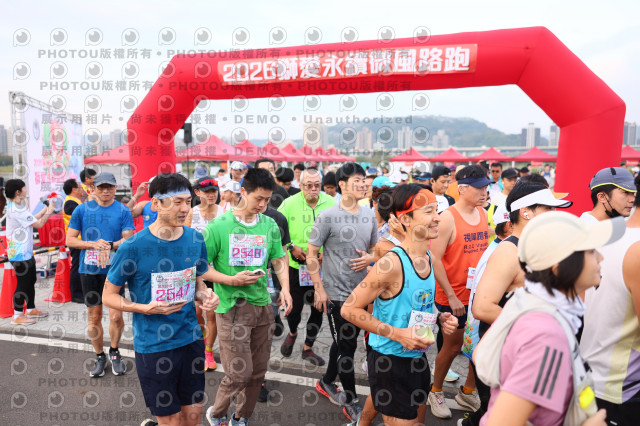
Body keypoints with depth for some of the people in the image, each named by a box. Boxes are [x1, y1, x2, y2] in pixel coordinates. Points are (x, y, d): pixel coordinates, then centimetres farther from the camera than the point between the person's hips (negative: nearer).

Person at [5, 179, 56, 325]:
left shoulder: (16, 206, 11)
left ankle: (31, 309, 31)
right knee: (22, 283, -2)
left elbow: (32, 219, 13)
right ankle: (17, 316, 10)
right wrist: (49, 212, -2)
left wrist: (45, 209, 12)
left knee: (31, 280, 18)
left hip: (25, 252, 10)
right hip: (19, 254, -10)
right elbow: (38, 224, -17)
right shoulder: (17, 209, -21)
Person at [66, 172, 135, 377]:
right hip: (89, 270, 2)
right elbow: (70, 240, 2)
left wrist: (109, 246, -24)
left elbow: (128, 239, -6)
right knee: (94, 316, 11)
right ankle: (99, 356, 29)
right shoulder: (82, 209, 3)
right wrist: (94, 244, -14)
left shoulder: (123, 211, 0)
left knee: (116, 316, -3)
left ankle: (114, 352, 23)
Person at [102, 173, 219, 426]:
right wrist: (146, 308, -20)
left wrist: (205, 296, -9)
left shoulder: (195, 240, -2)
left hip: (191, 339, 4)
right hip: (153, 346, -4)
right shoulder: (133, 248, -15)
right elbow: (108, 296, -4)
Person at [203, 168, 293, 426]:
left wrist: (285, 289, -5)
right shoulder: (218, 226, -8)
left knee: (258, 372, 13)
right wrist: (232, 280, -18)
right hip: (232, 308, -4)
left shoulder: (270, 225, 4)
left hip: (262, 306, 5)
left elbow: (279, 260, 11)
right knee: (239, 373, -3)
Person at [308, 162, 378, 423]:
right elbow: (311, 255, -9)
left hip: (361, 291, 6)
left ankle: (327, 383, 42)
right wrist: (319, 289, -12)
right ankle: (351, 402, 23)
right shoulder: (327, 217, -12)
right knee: (346, 346, 4)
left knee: (345, 343, 19)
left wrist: (370, 258, -8)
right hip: (336, 293, -6)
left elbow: (375, 248, 15)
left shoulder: (369, 215, 3)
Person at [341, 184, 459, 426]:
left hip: (418, 359, 8)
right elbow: (349, 309, -21)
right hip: (390, 362, -8)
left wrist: (440, 318, -2)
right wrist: (398, 334, -24)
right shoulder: (391, 263, -24)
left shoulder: (428, 258, 0)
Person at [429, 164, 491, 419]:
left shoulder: (483, 214, 5)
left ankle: (468, 391, 36)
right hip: (454, 297, -6)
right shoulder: (448, 218, -16)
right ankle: (436, 391, 33)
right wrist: (451, 297, -17)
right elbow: (434, 259, -18)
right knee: (452, 346, 9)